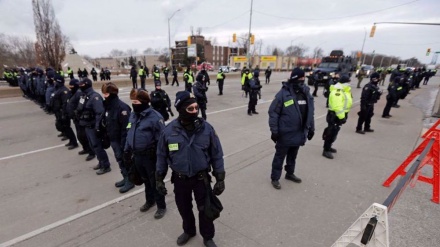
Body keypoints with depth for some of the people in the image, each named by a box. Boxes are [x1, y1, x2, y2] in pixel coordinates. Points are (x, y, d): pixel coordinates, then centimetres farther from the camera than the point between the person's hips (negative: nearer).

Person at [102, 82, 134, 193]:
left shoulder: (122, 107, -22)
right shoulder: (107, 106, 6)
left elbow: (126, 127, -23)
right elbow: (107, 124, 15)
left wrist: (124, 143, -22)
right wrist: (107, 138, 17)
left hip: (121, 140, -9)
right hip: (113, 139, 9)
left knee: (125, 160, 4)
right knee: (120, 160, 18)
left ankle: (130, 181, 20)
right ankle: (126, 178, 33)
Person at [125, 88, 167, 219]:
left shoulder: (155, 117, -21)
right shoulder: (133, 115, 4)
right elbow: (130, 134, 15)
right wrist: (127, 150, 15)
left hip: (151, 157, -7)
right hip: (137, 156, 7)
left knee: (155, 182, 9)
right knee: (146, 180, 25)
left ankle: (161, 206, 29)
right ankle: (150, 200, 47)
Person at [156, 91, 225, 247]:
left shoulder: (206, 128, -16)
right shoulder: (169, 131, -14)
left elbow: (217, 155, -8)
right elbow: (162, 156, -1)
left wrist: (220, 179, -6)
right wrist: (159, 179, 3)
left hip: (201, 178, -1)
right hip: (180, 179, 2)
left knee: (205, 209, 14)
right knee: (184, 208, 22)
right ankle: (188, 231, 53)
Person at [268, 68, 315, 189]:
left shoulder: (306, 93, 3)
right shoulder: (283, 94, -16)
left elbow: (310, 112, 12)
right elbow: (273, 112, -15)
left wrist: (311, 128, 13)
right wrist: (274, 131, -16)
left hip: (299, 133, 6)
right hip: (285, 133, -5)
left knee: (292, 156, 23)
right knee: (280, 156, 8)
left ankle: (290, 173, 43)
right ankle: (275, 178, 23)